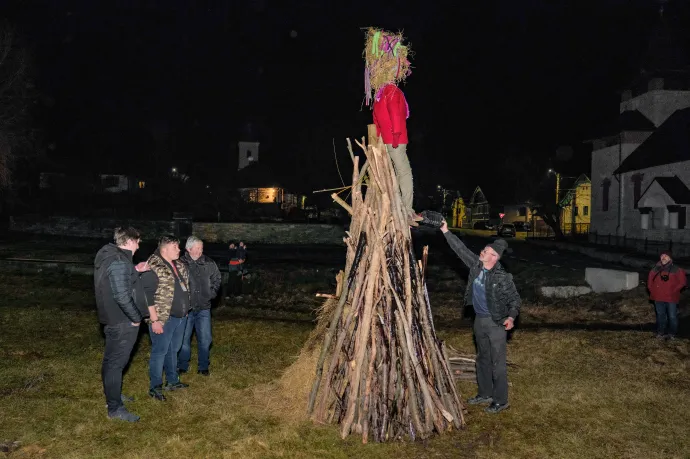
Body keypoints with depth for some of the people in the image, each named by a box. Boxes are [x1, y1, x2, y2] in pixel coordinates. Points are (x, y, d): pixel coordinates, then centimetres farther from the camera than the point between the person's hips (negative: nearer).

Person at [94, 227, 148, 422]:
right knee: (116, 362, 0)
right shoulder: (119, 262, -25)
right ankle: (115, 408, 11)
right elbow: (122, 296, -29)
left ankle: (112, 394, 40)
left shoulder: (106, 255, 6)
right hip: (122, 321, -10)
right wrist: (136, 317, -18)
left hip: (110, 318, 10)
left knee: (111, 360, 23)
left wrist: (134, 270, 12)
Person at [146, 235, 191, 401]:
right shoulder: (154, 267, -16)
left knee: (173, 350, 19)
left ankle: (172, 381, 32)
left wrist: (186, 310, 18)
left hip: (180, 317, 8)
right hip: (163, 318, -8)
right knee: (160, 351, 3)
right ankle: (155, 387, 15)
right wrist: (155, 320, -20)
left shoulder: (179, 265, 10)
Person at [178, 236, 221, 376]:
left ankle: (203, 366, 23)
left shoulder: (208, 263, -1)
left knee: (205, 339, 8)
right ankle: (182, 366, 26)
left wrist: (212, 293, 6)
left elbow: (217, 278, 14)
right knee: (184, 338, 9)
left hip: (204, 308, 3)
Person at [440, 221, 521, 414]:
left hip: (496, 322, -7)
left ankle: (500, 400, 12)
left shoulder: (503, 277, -19)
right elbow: (460, 249, 2)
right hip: (479, 320, 7)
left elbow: (514, 298, -10)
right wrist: (446, 232, -2)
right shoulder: (476, 264, -3)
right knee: (482, 359, 19)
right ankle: (485, 393, 34)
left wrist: (511, 316, -25)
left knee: (497, 362, 0)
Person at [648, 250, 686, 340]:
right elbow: (649, 281, 12)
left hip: (671, 298, -3)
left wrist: (674, 291, -8)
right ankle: (660, 332, 24)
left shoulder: (677, 270, -6)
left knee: (672, 316, 2)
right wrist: (653, 291, 3)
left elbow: (683, 282, -5)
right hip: (659, 298, 4)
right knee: (660, 316, 14)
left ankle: (672, 334, 15)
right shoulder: (656, 269, 5)